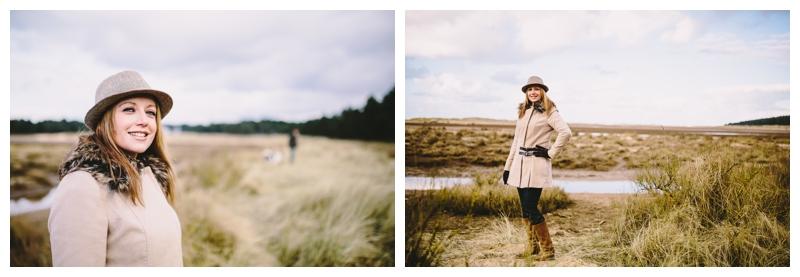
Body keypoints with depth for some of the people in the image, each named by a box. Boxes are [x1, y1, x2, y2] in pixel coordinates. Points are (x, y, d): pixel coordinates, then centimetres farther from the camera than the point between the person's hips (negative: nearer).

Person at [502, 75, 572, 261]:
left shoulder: (549, 112, -6)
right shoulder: (522, 112, 15)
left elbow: (566, 132, -19)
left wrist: (551, 153, -14)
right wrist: (507, 167, 15)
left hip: (537, 164, -7)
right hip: (520, 164, 7)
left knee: (531, 208, -10)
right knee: (525, 208, 10)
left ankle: (548, 250, -1)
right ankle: (532, 247, 20)